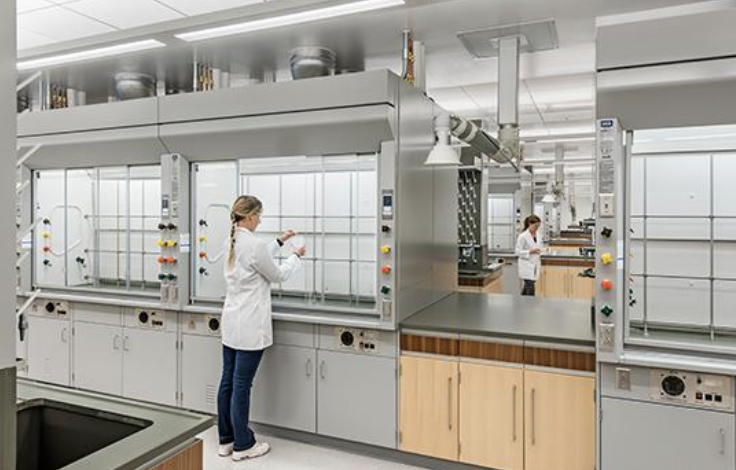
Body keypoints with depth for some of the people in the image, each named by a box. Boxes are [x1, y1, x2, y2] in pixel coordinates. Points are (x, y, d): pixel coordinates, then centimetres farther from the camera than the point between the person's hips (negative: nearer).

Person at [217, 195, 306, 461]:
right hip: (250, 326, -9)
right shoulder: (253, 243, -19)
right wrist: (296, 256, 9)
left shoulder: (233, 242, 7)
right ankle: (242, 445, 15)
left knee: (228, 382, 14)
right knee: (241, 385, 1)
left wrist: (280, 242, 24)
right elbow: (278, 275, -6)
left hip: (231, 322, 9)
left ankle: (226, 440, 26)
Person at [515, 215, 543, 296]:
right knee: (531, 290, -10)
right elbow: (518, 252, -14)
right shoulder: (523, 236, -13)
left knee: (527, 287, 14)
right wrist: (531, 252, -24)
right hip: (527, 266, -7)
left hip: (535, 266, 7)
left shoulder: (537, 235, 8)